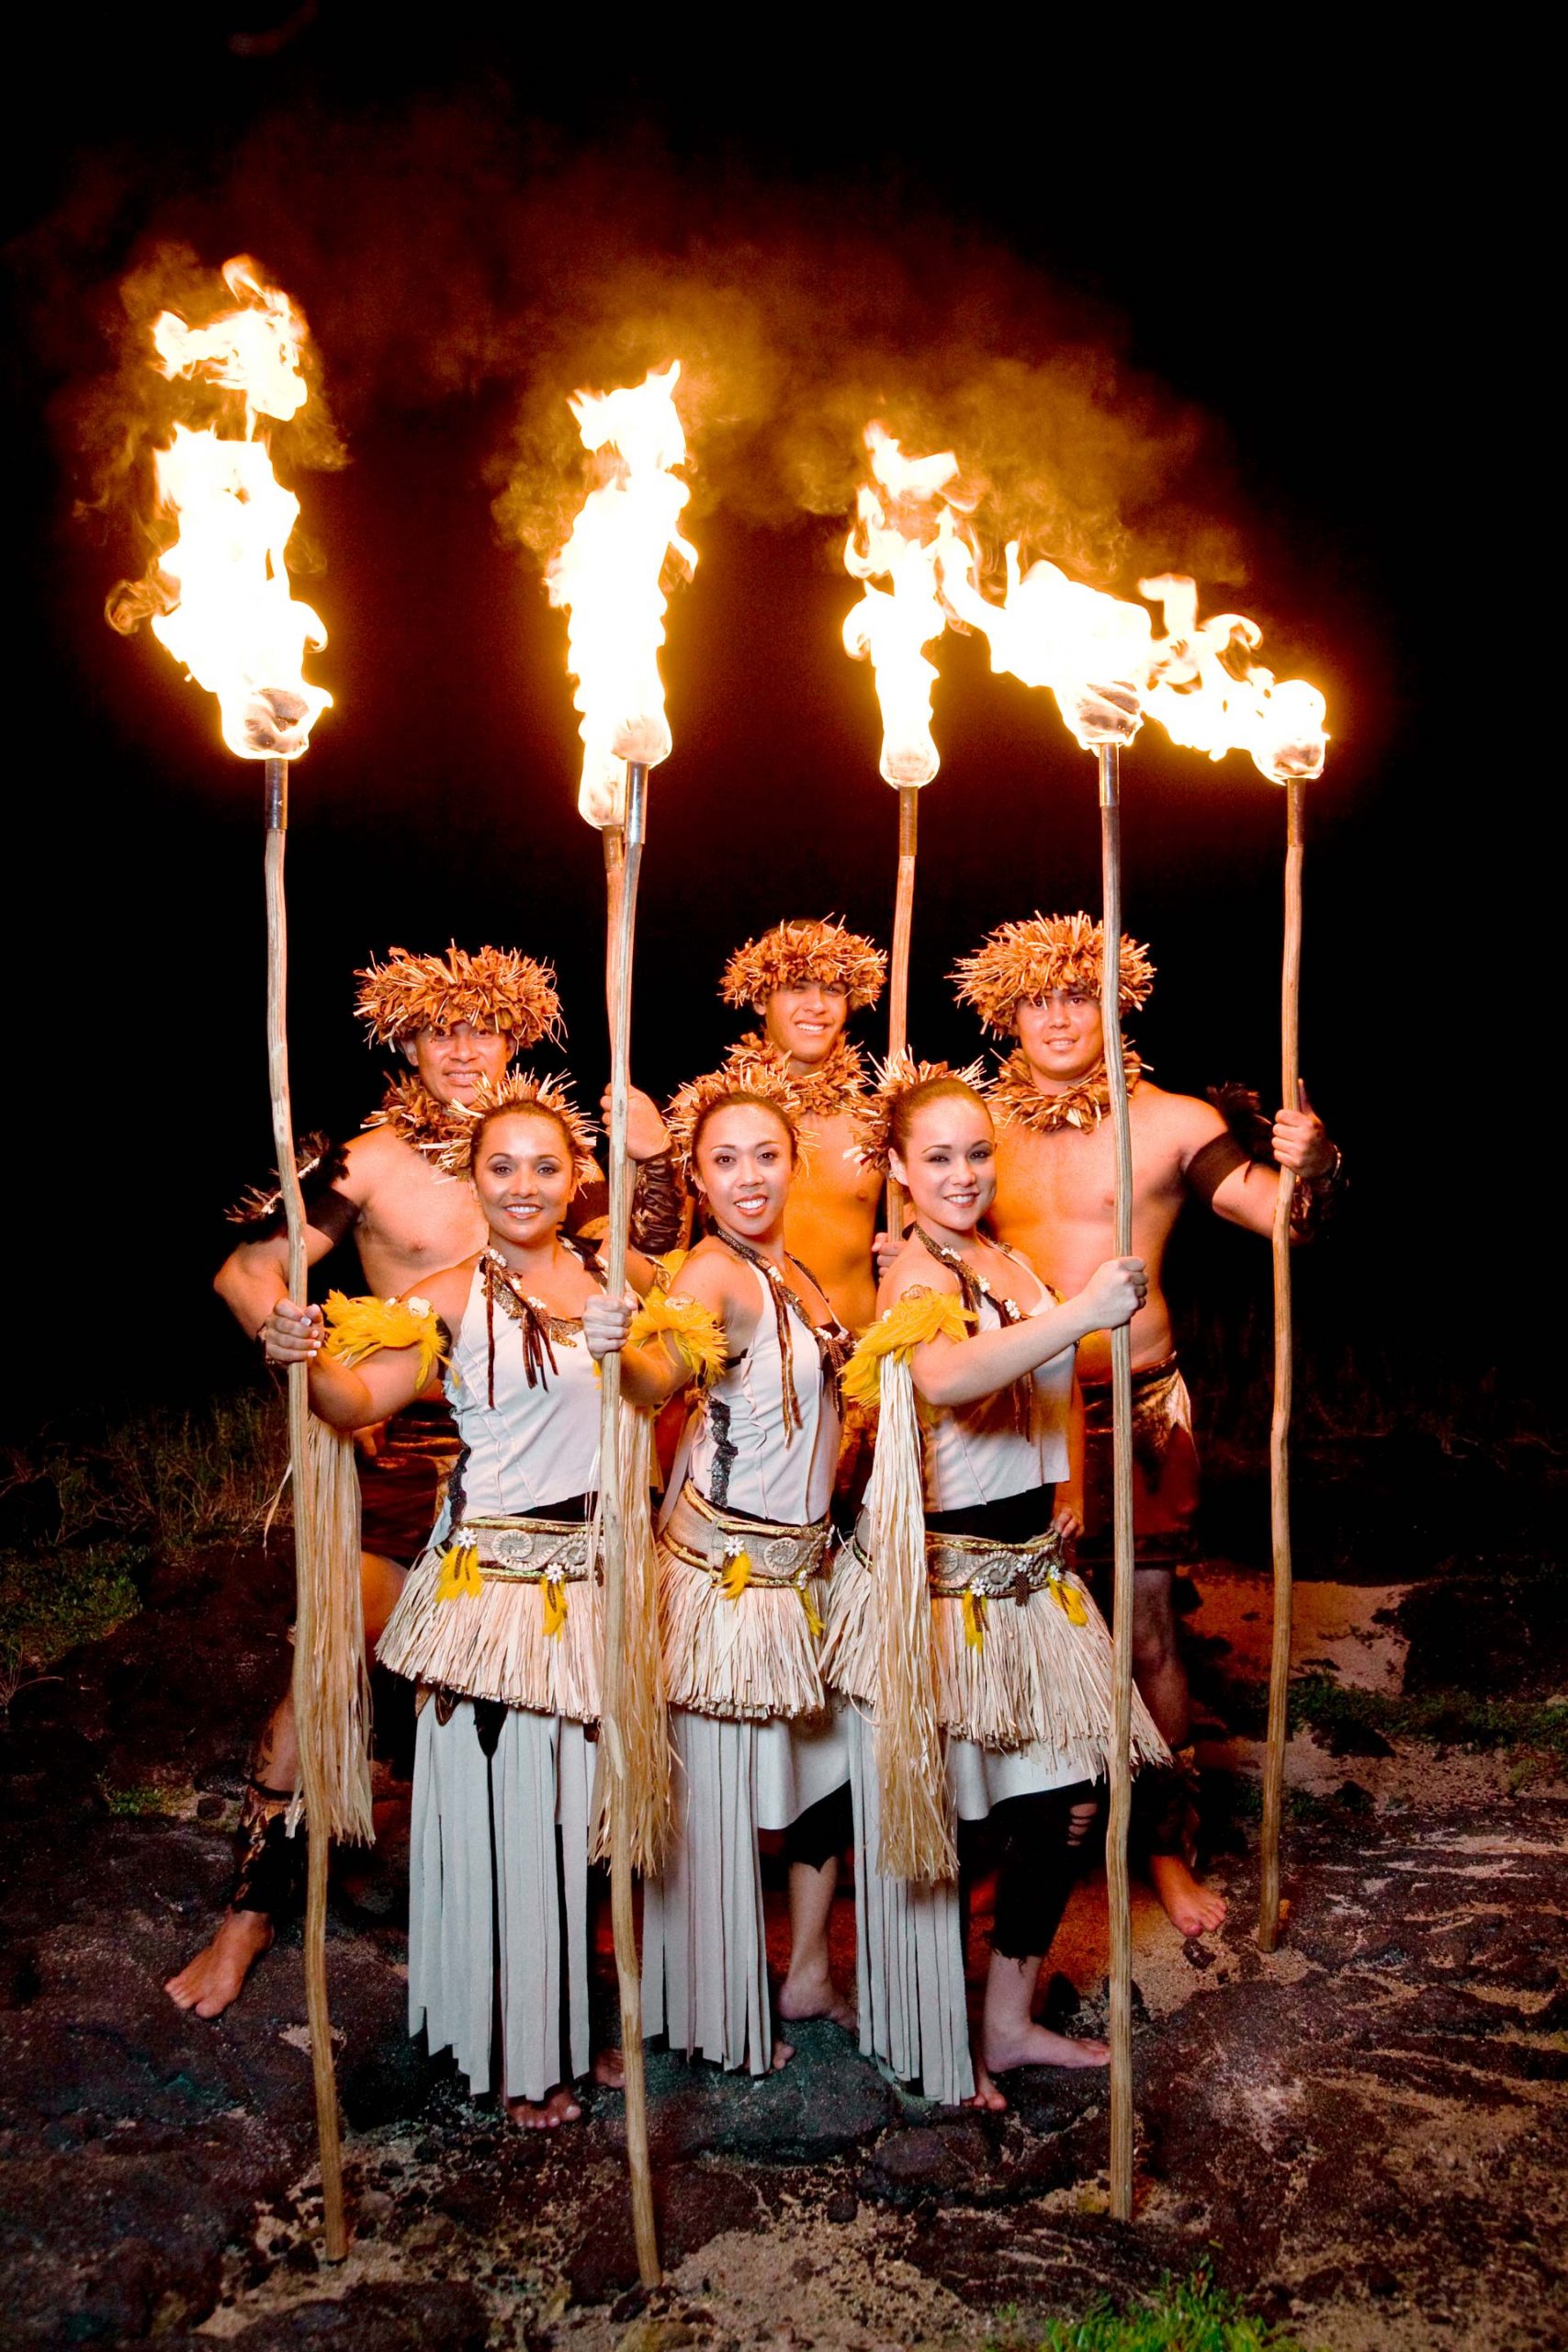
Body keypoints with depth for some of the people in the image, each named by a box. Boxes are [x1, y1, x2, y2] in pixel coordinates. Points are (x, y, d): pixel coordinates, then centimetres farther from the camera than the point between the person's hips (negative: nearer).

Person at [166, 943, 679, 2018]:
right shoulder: (371, 1162, -5)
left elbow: (651, 1255, 12)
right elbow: (246, 1267, -10)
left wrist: (652, 1156, -5)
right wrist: (273, 1320, -32)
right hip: (406, 1446, -3)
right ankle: (255, 1909, 10)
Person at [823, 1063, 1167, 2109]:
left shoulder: (1013, 1263, 9)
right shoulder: (916, 1275, -15)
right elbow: (944, 1375, -39)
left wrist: (1069, 1488, 13)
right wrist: (1083, 1312, -45)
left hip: (1030, 1568, 8)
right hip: (942, 1578, -7)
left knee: (1067, 1801, 10)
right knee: (943, 1821, 3)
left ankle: (1010, 2021, 29)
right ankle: (939, 2053, 23)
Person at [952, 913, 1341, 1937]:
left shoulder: (1170, 1121, -3)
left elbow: (1278, 1212, -12)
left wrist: (1309, 1168, -33)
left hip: (1135, 1406, -2)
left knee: (1149, 1627, 3)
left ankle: (1169, 1849, 19)